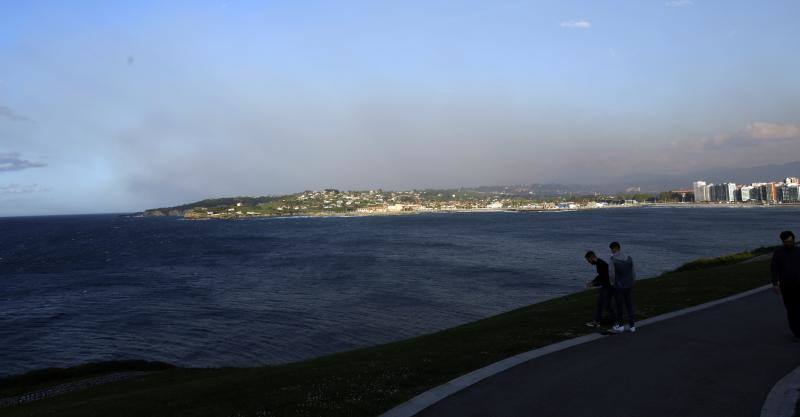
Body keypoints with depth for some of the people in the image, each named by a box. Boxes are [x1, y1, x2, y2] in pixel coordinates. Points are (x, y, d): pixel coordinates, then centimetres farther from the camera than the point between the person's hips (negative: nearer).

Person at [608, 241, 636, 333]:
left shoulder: (612, 261, -17)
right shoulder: (629, 259, -3)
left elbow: (611, 276, -11)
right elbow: (633, 273, 2)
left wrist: (613, 284, 8)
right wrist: (631, 282, 15)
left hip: (619, 287, -4)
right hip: (629, 286, 4)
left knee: (619, 307, 8)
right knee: (630, 306, 12)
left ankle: (620, 326, 19)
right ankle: (632, 325, 15)